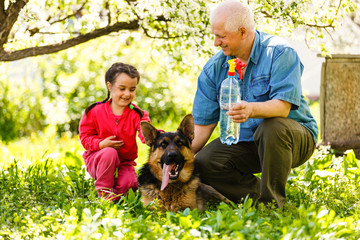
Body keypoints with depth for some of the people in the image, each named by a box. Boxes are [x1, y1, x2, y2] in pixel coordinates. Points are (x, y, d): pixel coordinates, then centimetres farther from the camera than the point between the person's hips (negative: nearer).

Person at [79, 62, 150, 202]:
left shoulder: (137, 114, -4)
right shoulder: (95, 111, -7)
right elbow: (85, 137, -2)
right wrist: (101, 144, -24)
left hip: (124, 163, 1)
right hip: (97, 158, -1)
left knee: (128, 182, -29)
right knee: (110, 153, -36)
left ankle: (115, 193, 6)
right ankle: (103, 189, -16)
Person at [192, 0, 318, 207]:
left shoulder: (279, 53, -16)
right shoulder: (214, 68, -1)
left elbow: (282, 107, -28)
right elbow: (202, 125, 0)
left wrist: (251, 109, -49)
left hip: (295, 136, -5)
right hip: (244, 141, 5)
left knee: (272, 125, -38)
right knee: (202, 164, -19)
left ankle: (272, 203, -21)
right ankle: (258, 194, -1)